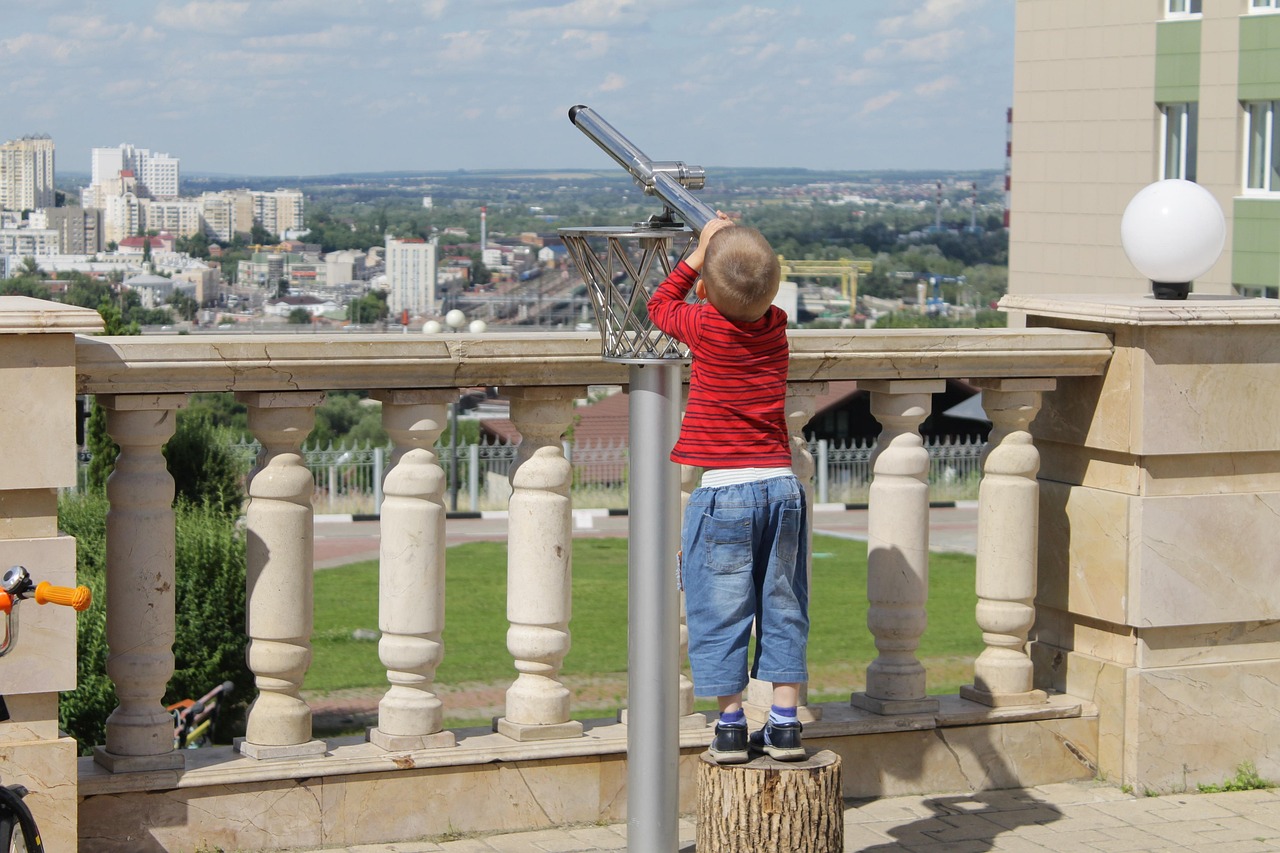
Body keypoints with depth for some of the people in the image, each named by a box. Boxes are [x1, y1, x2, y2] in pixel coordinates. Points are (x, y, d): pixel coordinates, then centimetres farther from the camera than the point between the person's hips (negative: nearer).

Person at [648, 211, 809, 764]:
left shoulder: (705, 326, -9)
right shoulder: (775, 325, 2)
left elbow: (660, 304, 12)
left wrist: (700, 254, 13)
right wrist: (733, 243, 19)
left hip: (725, 490, -4)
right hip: (780, 484, 4)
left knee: (721, 611, 5)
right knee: (781, 609, 10)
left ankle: (731, 726, 7)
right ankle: (785, 724, 10)